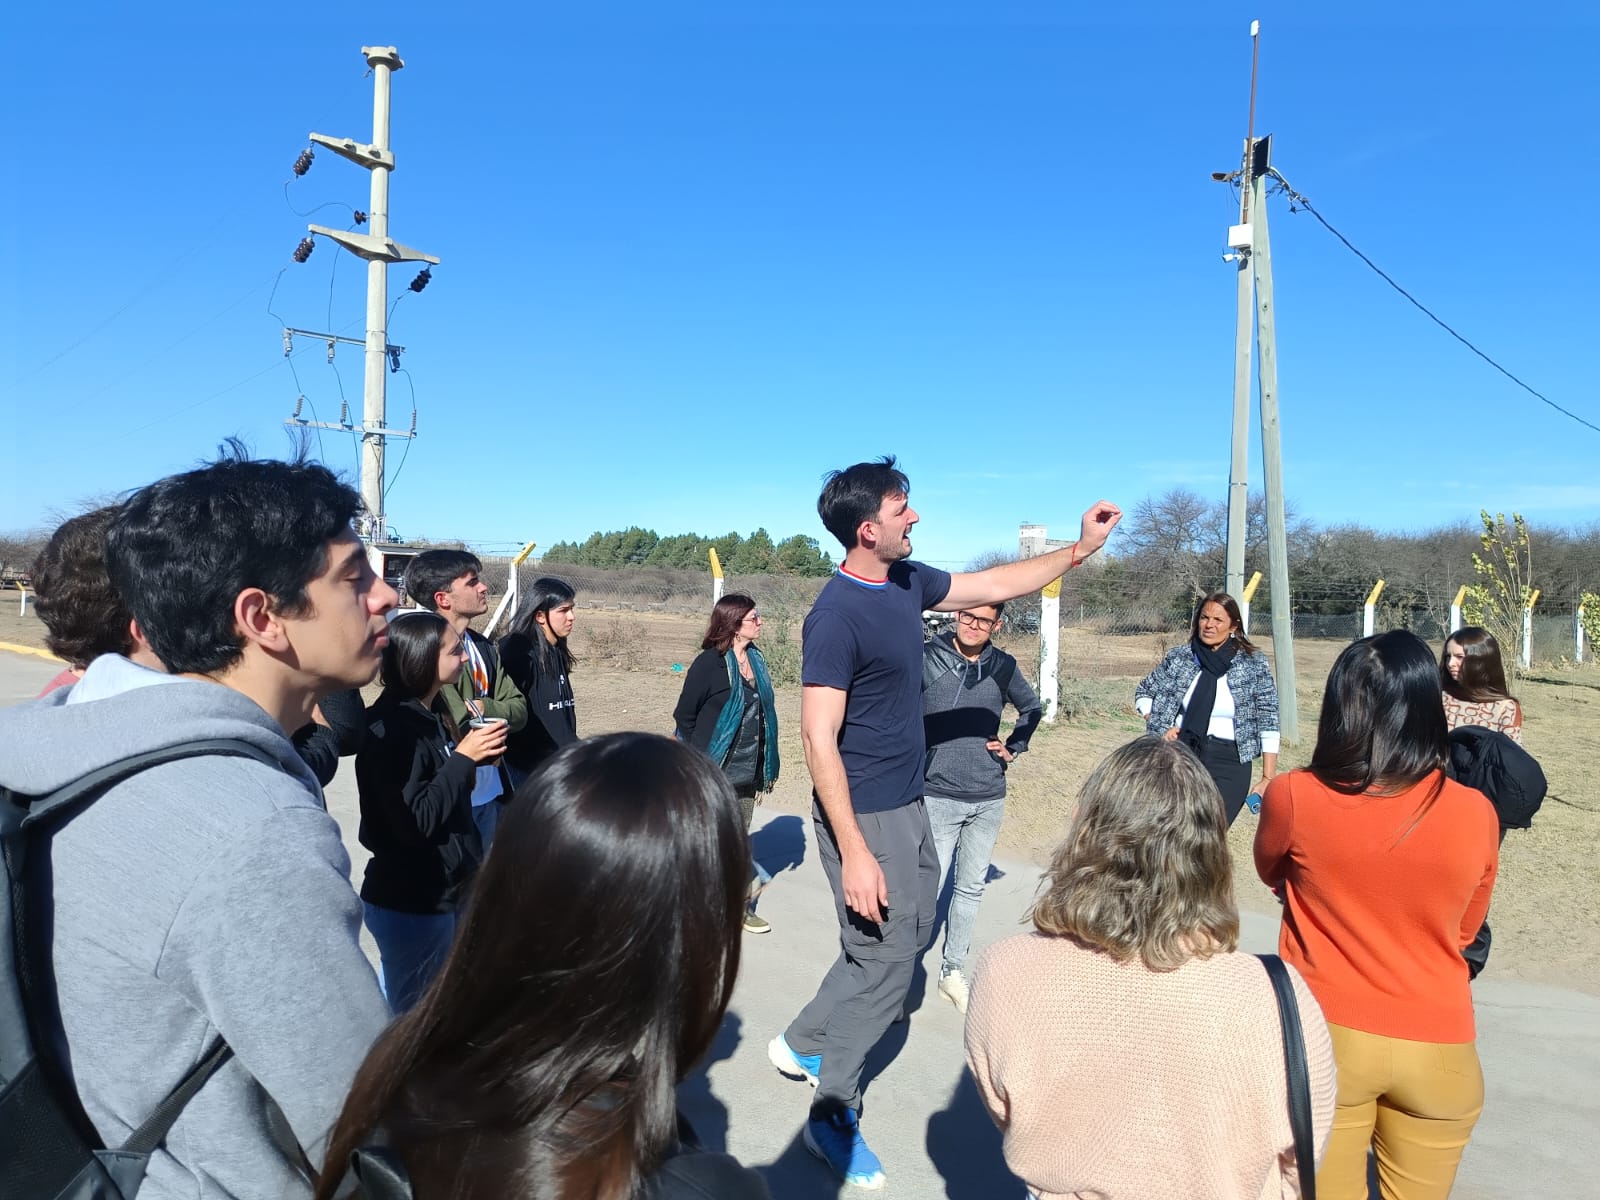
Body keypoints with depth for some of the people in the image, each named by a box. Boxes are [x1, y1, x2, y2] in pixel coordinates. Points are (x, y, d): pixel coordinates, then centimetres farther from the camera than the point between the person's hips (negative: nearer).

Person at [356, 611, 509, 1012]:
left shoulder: (430, 715, 6)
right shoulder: (392, 728, -22)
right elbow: (414, 821, -27)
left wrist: (476, 750, 0)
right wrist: (464, 756, -22)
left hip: (436, 894, 9)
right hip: (410, 904, -9)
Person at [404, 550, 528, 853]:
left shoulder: (483, 646, 8)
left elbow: (519, 708, 7)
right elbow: (457, 726, -23)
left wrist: (485, 708, -12)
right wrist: (497, 718, -6)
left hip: (491, 793, 8)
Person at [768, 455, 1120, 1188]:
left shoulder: (908, 582, 2)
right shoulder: (837, 616, -23)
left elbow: (995, 586, 16)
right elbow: (819, 740, -24)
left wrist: (1081, 549, 12)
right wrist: (854, 853, -26)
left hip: (909, 804, 9)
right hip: (865, 816, -9)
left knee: (912, 933, 21)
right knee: (884, 960, 2)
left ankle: (803, 1042, 37)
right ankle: (832, 1118, 23)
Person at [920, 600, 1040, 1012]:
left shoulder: (1003, 666, 5)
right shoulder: (927, 657, -9)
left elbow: (1032, 708, 23)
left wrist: (1013, 748, 12)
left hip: (989, 799, 5)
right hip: (938, 795, -4)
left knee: (971, 887, 14)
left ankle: (953, 971, 28)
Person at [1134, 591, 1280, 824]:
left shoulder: (1253, 663, 0)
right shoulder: (1178, 657, 4)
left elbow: (1268, 722, -1)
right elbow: (1143, 691, 16)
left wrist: (1268, 779, -5)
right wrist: (1159, 727, 0)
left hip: (1229, 761, -2)